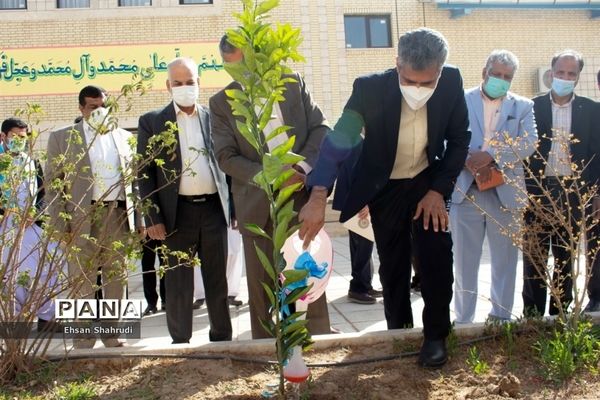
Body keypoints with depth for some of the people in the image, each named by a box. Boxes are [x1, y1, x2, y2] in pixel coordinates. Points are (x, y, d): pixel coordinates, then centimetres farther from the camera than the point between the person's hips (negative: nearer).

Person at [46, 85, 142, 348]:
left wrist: (138, 219, 7)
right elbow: (52, 184, 0)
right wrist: (60, 225, -9)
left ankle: (112, 335, 21)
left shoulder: (124, 137, 13)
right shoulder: (62, 138, 4)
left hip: (120, 216, 3)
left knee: (117, 281, 9)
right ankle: (83, 343, 10)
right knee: (83, 284, 1)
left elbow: (134, 181, 14)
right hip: (82, 219, -3)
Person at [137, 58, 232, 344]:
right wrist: (153, 218, -7)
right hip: (177, 212, -2)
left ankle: (222, 339, 21)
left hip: (214, 209, 2)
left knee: (218, 281, 9)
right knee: (178, 284, 4)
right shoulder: (152, 121, 4)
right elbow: (145, 174, 0)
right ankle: (180, 342, 16)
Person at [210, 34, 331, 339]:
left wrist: (304, 165, -13)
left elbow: (319, 127, 5)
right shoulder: (221, 102, 1)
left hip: (302, 194, 1)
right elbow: (226, 157, -5)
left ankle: (320, 334, 24)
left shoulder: (293, 83, 6)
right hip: (259, 204, -1)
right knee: (261, 282, 6)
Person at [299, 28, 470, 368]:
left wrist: (439, 190, -14)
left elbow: (459, 139, -7)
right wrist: (318, 198, -46)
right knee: (393, 266, 8)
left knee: (436, 255, -11)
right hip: (385, 187, -1)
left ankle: (436, 335, 8)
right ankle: (398, 332, 28)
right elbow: (339, 138, -33)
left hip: (429, 180, 1)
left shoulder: (452, 83, -19)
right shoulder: (371, 88, -27)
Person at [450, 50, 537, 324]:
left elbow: (529, 143, -5)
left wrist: (491, 155, -18)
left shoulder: (522, 106, 9)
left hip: (506, 192, 2)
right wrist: (472, 163, -20)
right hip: (465, 190, -1)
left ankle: (501, 317, 23)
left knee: (505, 260, 9)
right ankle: (463, 320, 15)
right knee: (464, 260, 4)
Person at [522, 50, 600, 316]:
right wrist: (523, 191, -5)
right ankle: (533, 315, 12)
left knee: (566, 256, 9)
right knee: (534, 256, 4)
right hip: (538, 190, -1)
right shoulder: (533, 106, 1)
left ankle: (560, 313, 19)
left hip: (572, 192, 1)